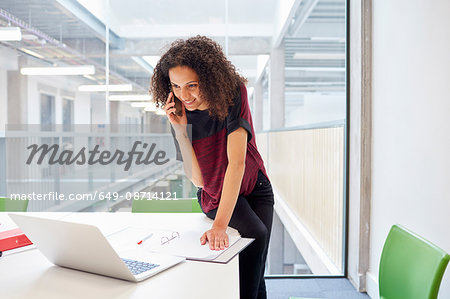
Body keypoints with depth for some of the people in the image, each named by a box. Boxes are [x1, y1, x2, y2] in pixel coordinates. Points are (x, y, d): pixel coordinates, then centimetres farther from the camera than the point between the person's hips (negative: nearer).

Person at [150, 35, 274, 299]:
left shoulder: (234, 93, -23)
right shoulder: (181, 114, -16)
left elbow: (236, 163, -33)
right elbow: (198, 179, -19)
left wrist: (220, 225, -40)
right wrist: (180, 130, -29)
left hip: (256, 188, 0)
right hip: (215, 195, 0)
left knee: (255, 274, -6)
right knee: (256, 234, -27)